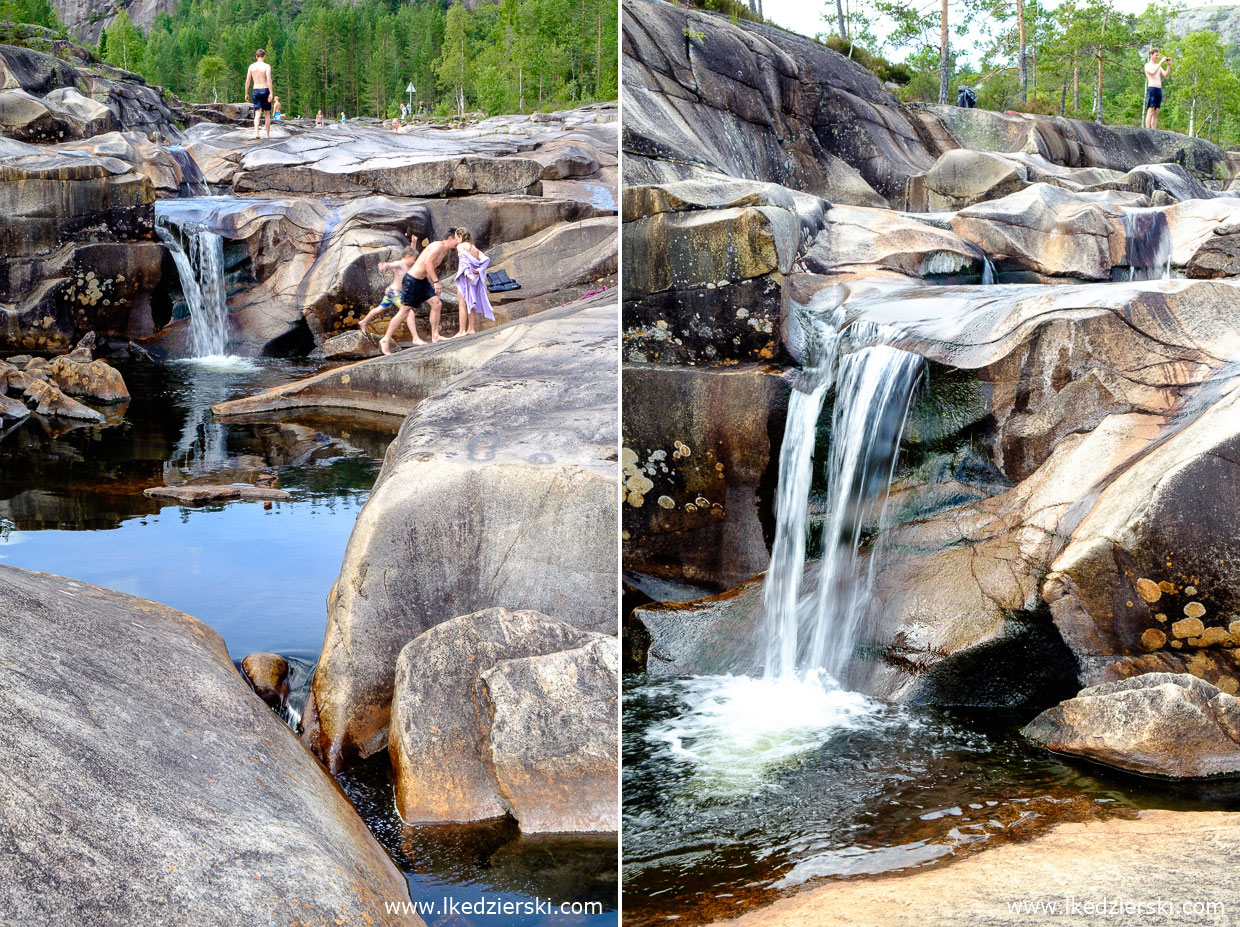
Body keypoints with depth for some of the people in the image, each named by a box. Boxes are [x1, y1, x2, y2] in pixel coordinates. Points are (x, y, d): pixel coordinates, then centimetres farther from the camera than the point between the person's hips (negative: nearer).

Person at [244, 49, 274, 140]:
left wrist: (246, 94, 12)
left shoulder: (251, 66, 6)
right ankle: (268, 135, 15)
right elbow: (269, 79, -16)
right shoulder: (267, 66, -5)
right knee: (267, 113, 11)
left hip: (256, 91, 2)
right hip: (265, 90, -2)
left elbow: (247, 81, 5)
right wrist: (271, 93, -18)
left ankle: (256, 132, -24)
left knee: (257, 113, -3)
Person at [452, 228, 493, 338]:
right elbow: (486, 259, 4)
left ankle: (462, 331, -6)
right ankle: (471, 329, 14)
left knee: (462, 304, -5)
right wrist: (479, 270, -4)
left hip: (464, 276, -7)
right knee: (470, 303, 13)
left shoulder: (461, 246, -4)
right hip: (474, 277, 7)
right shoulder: (474, 248, 16)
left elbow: (464, 260, -20)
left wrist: (467, 273, -27)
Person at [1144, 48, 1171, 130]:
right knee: (1150, 112, -14)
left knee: (1156, 113, 3)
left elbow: (1165, 75, 11)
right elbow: (1153, 72, -18)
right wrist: (1161, 62, -15)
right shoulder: (1147, 65, 2)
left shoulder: (1158, 66, 23)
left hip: (1159, 90, 7)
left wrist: (1169, 65, 0)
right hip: (1151, 89, -7)